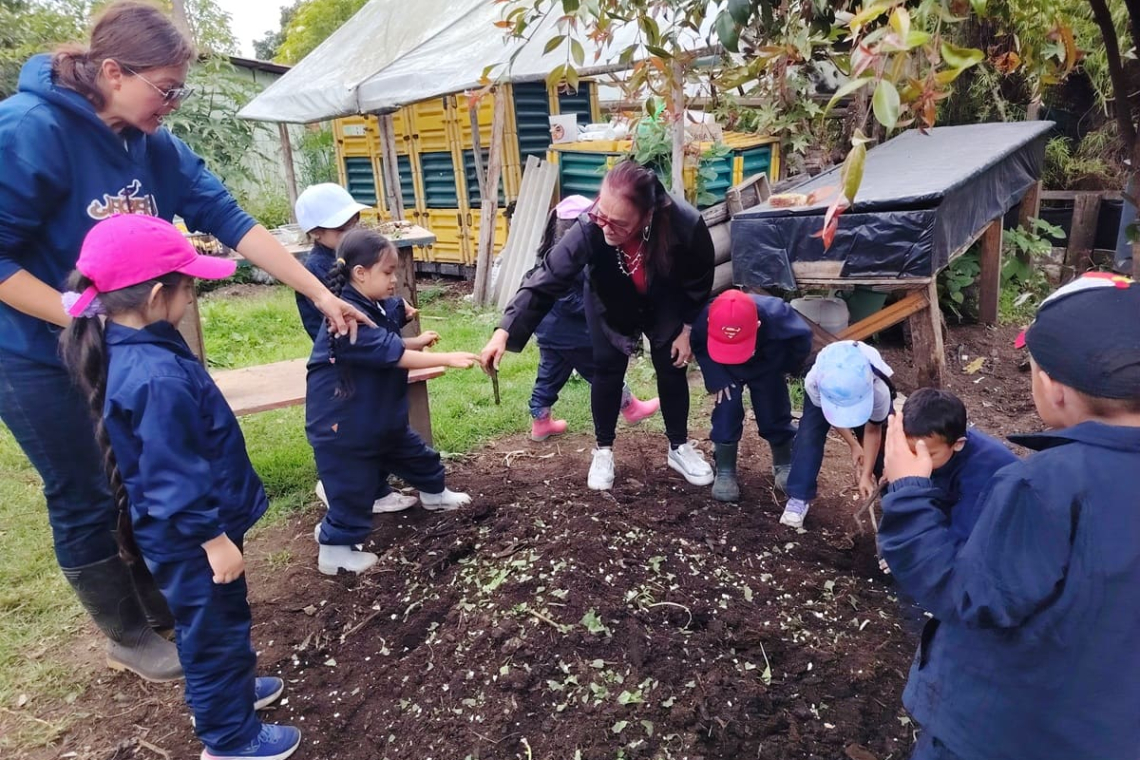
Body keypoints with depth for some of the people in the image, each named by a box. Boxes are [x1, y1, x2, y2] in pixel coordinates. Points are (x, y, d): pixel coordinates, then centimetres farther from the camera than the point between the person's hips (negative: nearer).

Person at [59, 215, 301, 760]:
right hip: (190, 537, -9)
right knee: (215, 629, 10)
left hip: (179, 530, 9)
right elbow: (174, 477, -28)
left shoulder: (126, 349, -1)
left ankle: (224, 691, 50)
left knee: (216, 623, 28)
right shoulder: (158, 377, -33)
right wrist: (213, 537, -18)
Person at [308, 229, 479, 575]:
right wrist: (447, 359, -34)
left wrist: (418, 341, -2)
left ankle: (434, 493, 51)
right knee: (352, 489, 1)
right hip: (341, 426, -9)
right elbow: (392, 354, -34)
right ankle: (335, 550, 18)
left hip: (381, 415, 10)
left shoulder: (378, 307, 1)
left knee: (414, 453, 26)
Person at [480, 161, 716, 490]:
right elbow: (546, 280, -39)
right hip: (611, 307, 0)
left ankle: (679, 447, 29)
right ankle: (603, 452, 23)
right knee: (607, 372, 2)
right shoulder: (589, 229, -41)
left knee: (672, 370, 8)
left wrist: (686, 330, -10)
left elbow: (699, 283, -19)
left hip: (666, 308, 1)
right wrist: (505, 332, -47)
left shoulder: (686, 224, -39)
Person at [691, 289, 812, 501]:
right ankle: (724, 471, 5)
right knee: (727, 410, -11)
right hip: (727, 371, 0)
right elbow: (697, 347, -16)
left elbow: (802, 338, -18)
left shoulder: (774, 316, -41)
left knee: (773, 412, 3)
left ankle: (785, 463, 27)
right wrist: (716, 378, -24)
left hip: (768, 368, 0)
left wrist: (787, 368, -7)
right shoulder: (703, 322, -40)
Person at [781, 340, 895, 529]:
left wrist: (866, 475, -21)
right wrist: (853, 445, -14)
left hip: (869, 390, 1)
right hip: (828, 389, 0)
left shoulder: (879, 389, -43)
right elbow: (830, 415, -18)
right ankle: (799, 497, -6)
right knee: (808, 435, -18)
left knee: (884, 439, -5)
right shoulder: (814, 382, -43)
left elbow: (873, 431, -25)